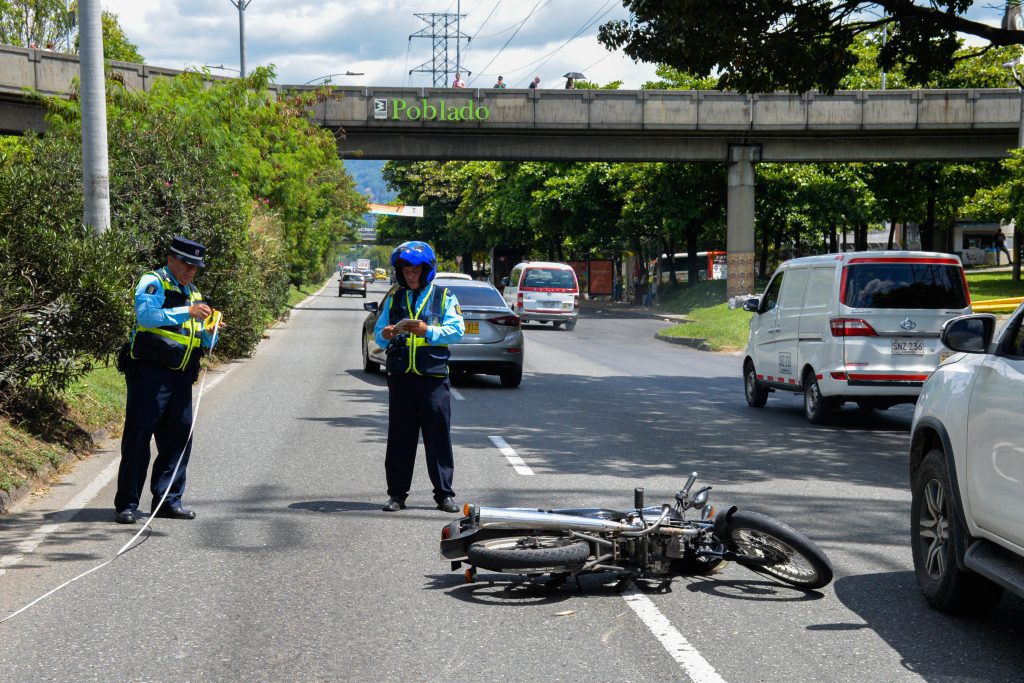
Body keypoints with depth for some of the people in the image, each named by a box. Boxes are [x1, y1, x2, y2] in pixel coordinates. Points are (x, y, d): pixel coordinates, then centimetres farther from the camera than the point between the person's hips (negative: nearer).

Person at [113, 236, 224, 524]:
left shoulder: (194, 294, 22)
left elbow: (204, 343, 23)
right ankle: (126, 504, -2)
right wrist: (187, 312, -28)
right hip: (149, 373, -8)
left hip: (181, 378, 8)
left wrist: (209, 332, 0)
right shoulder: (153, 283, -2)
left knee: (179, 437, 8)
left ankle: (168, 501, 17)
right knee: (137, 437, -6)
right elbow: (146, 316, -22)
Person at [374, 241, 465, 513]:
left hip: (433, 376, -2)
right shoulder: (394, 299, 15)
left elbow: (456, 331, -4)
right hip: (400, 376, 2)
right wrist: (385, 334, -10)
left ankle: (444, 493, 5)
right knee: (400, 437, 4)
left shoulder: (444, 297, 7)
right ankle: (397, 493, 10)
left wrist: (428, 331, -17)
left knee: (438, 436, -1)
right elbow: (378, 332, 13)